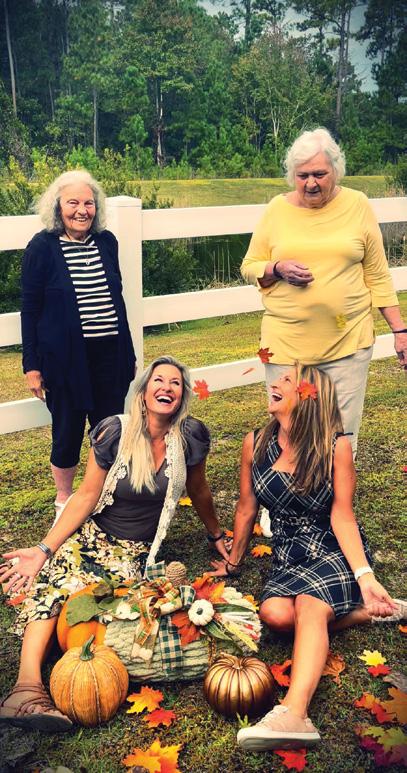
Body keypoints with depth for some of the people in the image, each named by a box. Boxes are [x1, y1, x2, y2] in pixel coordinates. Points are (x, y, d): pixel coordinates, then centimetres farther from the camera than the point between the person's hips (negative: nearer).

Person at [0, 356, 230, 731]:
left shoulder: (190, 436, -7)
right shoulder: (114, 432, -10)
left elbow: (199, 491, 10)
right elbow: (86, 496, -8)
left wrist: (216, 535, 21)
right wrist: (44, 549, -15)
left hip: (137, 551, 1)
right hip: (92, 533, -1)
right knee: (56, 577, -33)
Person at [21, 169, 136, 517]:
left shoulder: (106, 241, 6)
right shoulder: (42, 247, -6)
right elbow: (30, 308, -3)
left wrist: (128, 353, 16)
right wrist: (31, 365, -6)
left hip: (110, 354, 4)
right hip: (66, 356, -4)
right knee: (69, 430, 6)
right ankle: (64, 501, 29)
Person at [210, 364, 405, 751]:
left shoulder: (335, 446, -10)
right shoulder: (255, 443, -1)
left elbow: (342, 516, -11)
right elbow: (247, 508, 10)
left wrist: (365, 577, -21)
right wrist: (233, 562, 19)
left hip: (336, 549, -3)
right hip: (289, 555, 4)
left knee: (309, 603, -33)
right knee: (274, 613, -26)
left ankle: (294, 712, -47)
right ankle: (372, 613, -10)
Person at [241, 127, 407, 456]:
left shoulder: (357, 205, 3)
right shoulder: (277, 209, 4)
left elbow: (377, 276, 7)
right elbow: (249, 267, 10)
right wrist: (277, 268, -11)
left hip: (348, 342, 0)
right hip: (286, 343, 1)